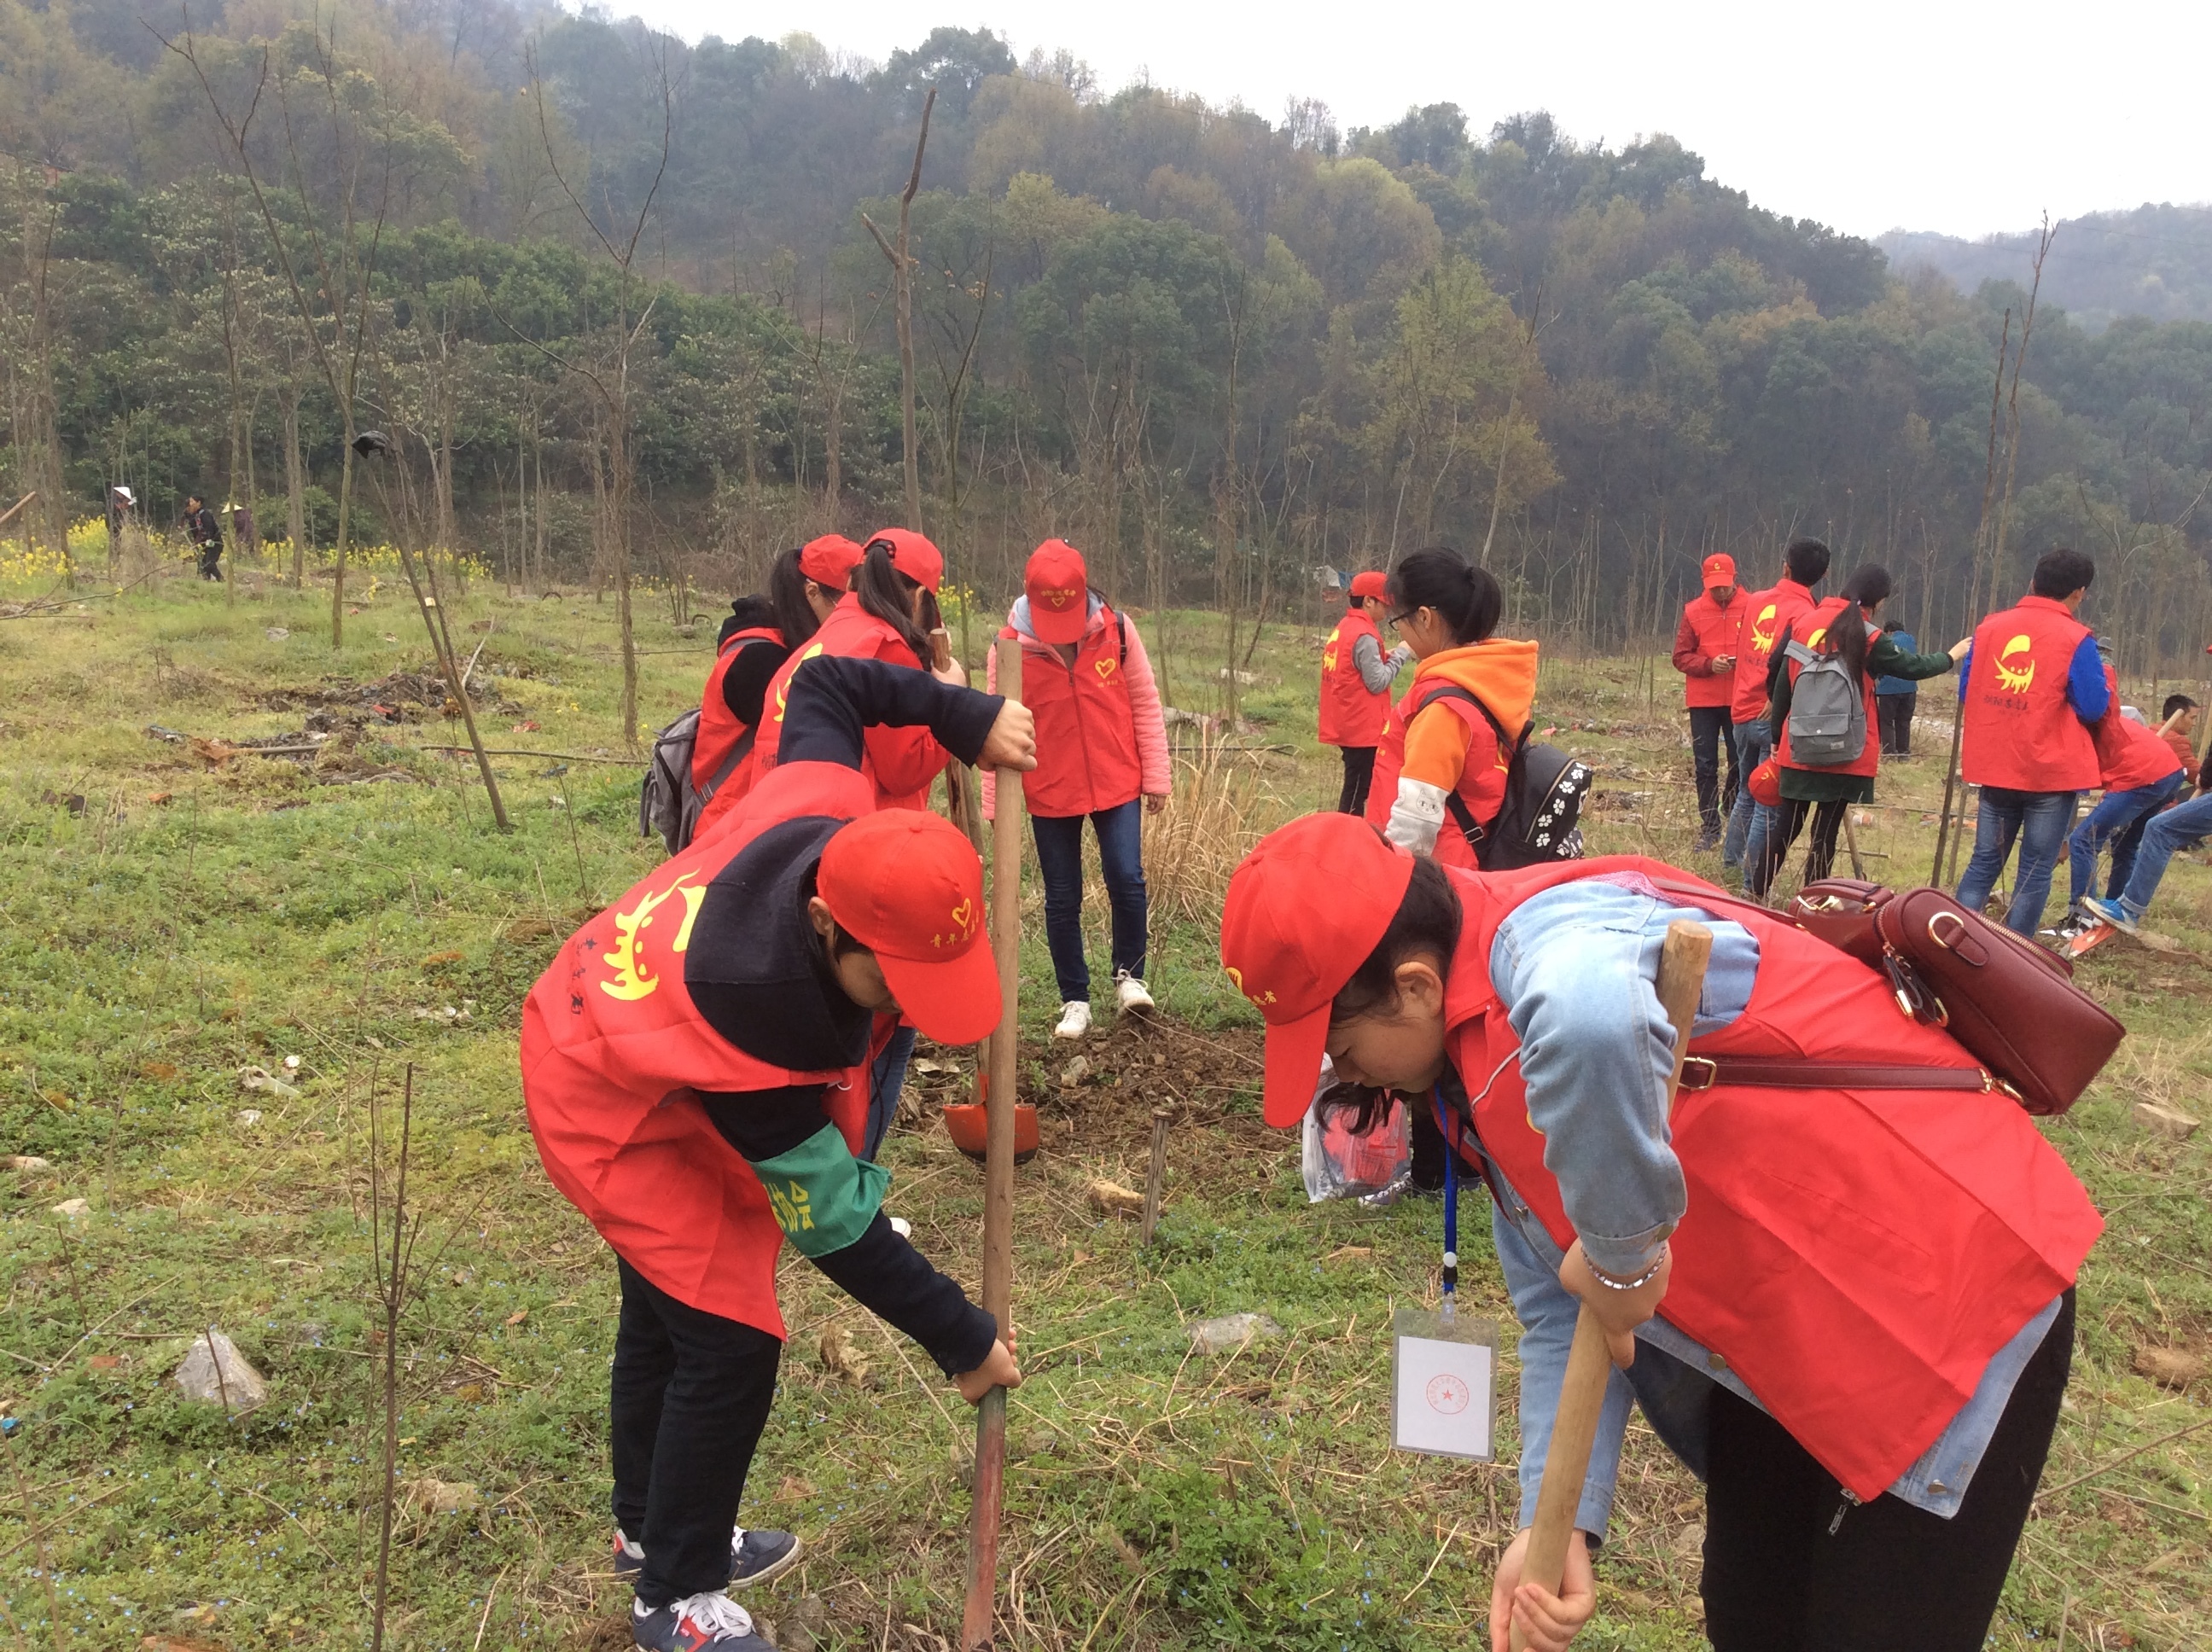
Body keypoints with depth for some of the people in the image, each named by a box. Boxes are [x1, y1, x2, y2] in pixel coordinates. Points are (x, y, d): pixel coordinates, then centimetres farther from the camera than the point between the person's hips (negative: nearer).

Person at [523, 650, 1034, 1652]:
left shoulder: (828, 818, -29)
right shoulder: (756, 1025, -42)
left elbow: (822, 682, -7)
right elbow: (832, 1222, -31)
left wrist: (968, 718, -13)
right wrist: (962, 1341, -23)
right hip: (612, 1112, -8)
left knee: (665, 1311, 23)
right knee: (730, 1341, -6)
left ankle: (652, 1530, 47)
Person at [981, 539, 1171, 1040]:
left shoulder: (1116, 630, -8)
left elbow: (1144, 704, 0)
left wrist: (1156, 776, 1)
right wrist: (995, 804, -7)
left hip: (1117, 784, 0)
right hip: (1050, 793, 0)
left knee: (1127, 880, -10)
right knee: (1062, 899, 8)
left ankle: (1129, 975, 16)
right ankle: (1075, 999, 24)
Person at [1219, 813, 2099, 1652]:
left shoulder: (1549, 932, -31)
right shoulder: (1478, 1070, 0)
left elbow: (1589, 1018, -57)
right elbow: (1562, 1316, 3)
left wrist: (1624, 1254, -41)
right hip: (1780, 1341, 9)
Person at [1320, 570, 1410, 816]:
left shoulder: (1342, 629, 11)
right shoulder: (1364, 635, -17)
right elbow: (1377, 682, -17)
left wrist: (1383, 658, 7)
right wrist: (1400, 654, -8)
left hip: (1347, 725, 9)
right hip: (1364, 727, -9)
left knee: (1355, 786, 16)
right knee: (1358, 789, -4)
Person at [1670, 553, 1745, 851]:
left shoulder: (1750, 608, -1)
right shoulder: (1693, 611, 2)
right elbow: (1681, 657, 2)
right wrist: (1709, 664, -15)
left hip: (1740, 700, -1)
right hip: (1703, 701, 1)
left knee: (1741, 763, 3)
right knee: (1705, 766, 4)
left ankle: (1734, 812, 30)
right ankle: (1709, 828, 13)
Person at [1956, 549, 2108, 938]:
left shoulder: (1989, 627, 4)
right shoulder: (2075, 639, -10)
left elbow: (1966, 692, 10)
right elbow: (2093, 708, -8)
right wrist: (2100, 677, 10)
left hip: (1994, 767, 4)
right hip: (2052, 771, -4)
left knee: (1984, 862, 12)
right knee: (2035, 871, 4)